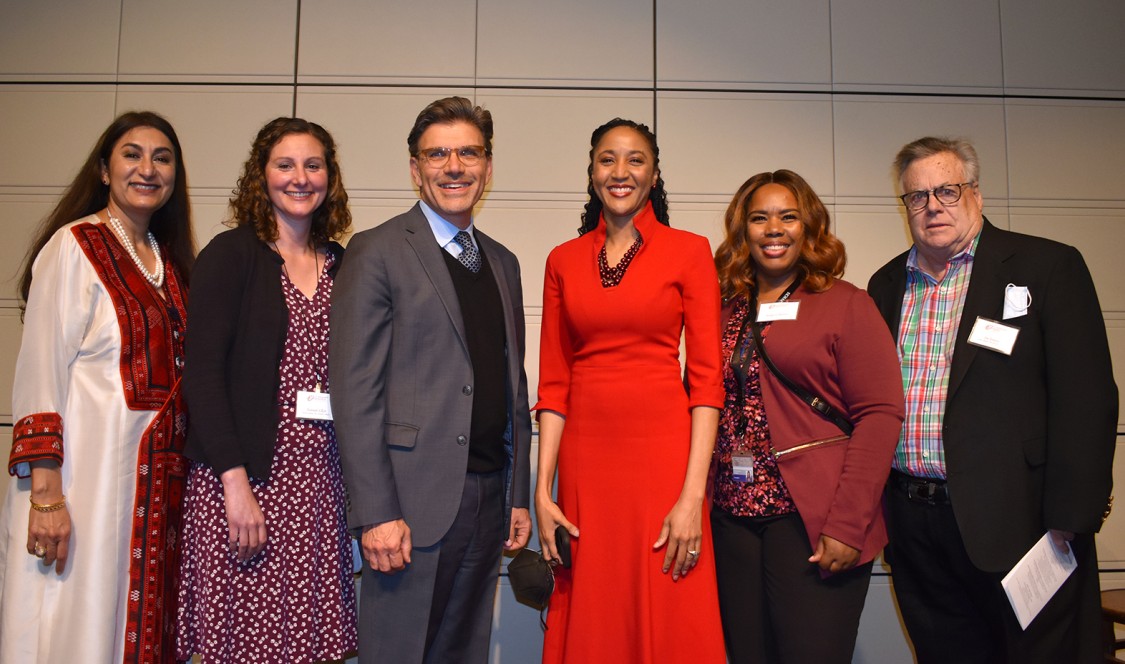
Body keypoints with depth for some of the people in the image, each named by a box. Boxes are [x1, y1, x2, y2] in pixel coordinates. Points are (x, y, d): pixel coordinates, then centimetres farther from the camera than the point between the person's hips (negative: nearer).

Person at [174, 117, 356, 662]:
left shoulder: (342, 265, 11)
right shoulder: (230, 254, -2)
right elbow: (201, 372, -9)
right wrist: (235, 481, -15)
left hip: (318, 480, 4)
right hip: (241, 476, -4)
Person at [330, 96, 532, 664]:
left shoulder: (503, 263, 16)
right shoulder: (377, 251, -3)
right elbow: (355, 390, -10)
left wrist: (518, 496, 13)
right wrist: (376, 512, -15)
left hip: (489, 498, 6)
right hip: (414, 499, -5)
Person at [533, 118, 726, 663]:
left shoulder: (689, 251, 1)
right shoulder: (563, 261, 9)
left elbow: (706, 377, -5)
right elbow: (553, 382, 7)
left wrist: (693, 495, -12)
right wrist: (542, 490, 0)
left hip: (663, 450, -2)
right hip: (586, 457, 3)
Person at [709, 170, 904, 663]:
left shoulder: (845, 304, 0)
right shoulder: (725, 310, 11)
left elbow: (879, 415, -7)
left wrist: (847, 524, -14)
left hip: (813, 521, -3)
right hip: (733, 518, 4)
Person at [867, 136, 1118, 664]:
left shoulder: (1048, 267, -4)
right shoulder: (887, 285, 10)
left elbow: (1085, 399, -9)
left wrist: (1069, 518, -14)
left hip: (1013, 521, -4)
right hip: (914, 526, 4)